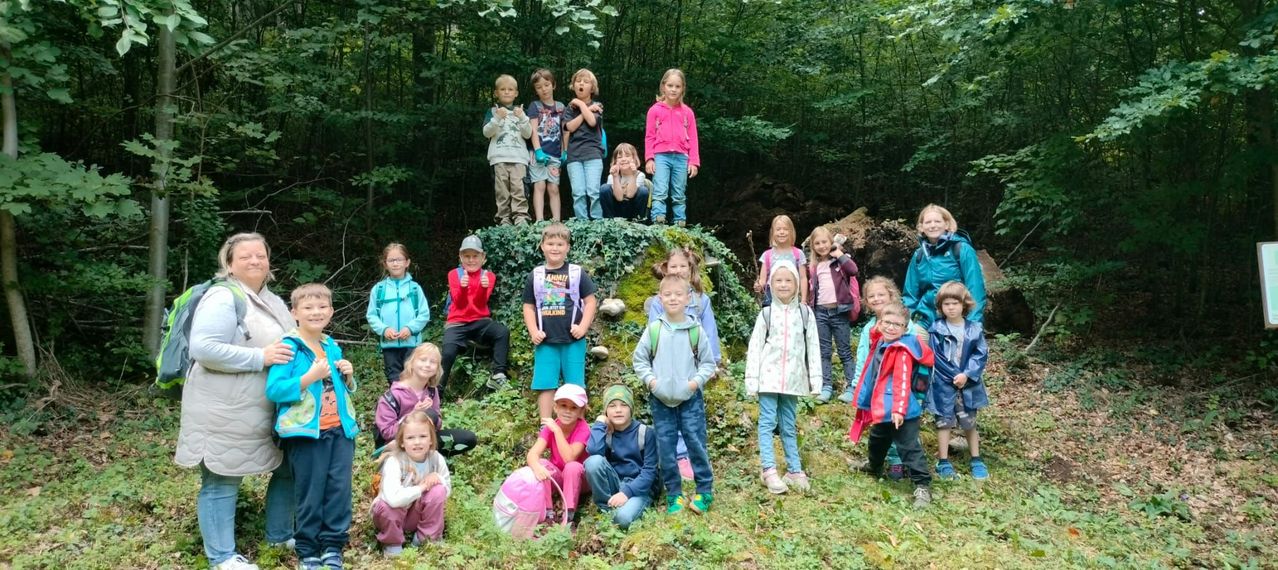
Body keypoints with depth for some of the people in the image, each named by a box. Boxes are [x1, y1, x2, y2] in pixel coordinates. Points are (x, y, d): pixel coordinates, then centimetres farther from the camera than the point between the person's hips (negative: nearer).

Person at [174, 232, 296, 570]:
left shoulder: (273, 301, 13)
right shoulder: (223, 298, -16)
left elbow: (288, 344, 25)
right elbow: (203, 349, -26)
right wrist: (260, 357, -25)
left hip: (266, 411, 10)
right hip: (225, 412, -9)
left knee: (288, 469, 17)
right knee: (221, 482, 3)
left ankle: (279, 535, 35)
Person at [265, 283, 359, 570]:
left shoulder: (333, 347, 11)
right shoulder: (289, 347, -8)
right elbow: (273, 390, -17)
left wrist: (348, 377, 1)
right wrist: (310, 377, -25)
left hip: (340, 428, 6)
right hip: (306, 431, -5)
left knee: (340, 488, 6)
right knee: (310, 493, 3)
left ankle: (333, 545, 18)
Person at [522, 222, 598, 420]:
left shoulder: (577, 273, 2)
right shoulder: (535, 275, 7)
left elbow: (590, 302, 2)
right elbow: (528, 306, 10)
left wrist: (583, 327, -9)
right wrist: (533, 331, -2)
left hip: (573, 339, -1)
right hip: (545, 341, 1)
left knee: (575, 386, 4)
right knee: (545, 385, 3)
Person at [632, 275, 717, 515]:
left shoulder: (696, 330, -2)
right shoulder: (653, 330, 0)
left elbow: (708, 362, 5)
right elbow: (639, 359, 7)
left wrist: (696, 381, -8)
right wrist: (650, 380, -5)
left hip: (691, 398, -1)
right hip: (660, 399, 1)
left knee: (696, 443, 1)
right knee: (665, 447, 7)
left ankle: (705, 491, 16)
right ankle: (674, 494, 19)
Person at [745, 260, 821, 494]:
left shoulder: (805, 313, 5)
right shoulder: (766, 313, 1)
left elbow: (813, 348, 5)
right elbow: (755, 348, 0)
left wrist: (816, 379, 1)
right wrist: (751, 380, -5)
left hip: (793, 378, 2)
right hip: (769, 377, -1)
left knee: (789, 426, 11)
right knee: (767, 422, -5)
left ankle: (794, 470, 16)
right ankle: (769, 470, -5)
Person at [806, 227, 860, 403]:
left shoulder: (840, 260, 1)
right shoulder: (813, 266, 13)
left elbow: (853, 270, -19)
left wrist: (839, 254, -11)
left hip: (839, 311, -4)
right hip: (820, 312, 4)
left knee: (845, 351, 2)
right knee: (824, 352, 6)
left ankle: (850, 387, 6)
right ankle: (826, 387, 10)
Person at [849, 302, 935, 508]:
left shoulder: (902, 350, -21)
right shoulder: (880, 343, 6)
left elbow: (902, 382, -27)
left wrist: (899, 409, -31)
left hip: (900, 412, -9)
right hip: (882, 408, 10)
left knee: (909, 448, -7)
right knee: (877, 441, 29)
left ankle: (923, 486, -1)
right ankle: (874, 466, 53)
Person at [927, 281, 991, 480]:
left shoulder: (975, 329, -3)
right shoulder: (936, 330, -9)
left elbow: (981, 355, -4)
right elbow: (933, 358, -11)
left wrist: (966, 375, -15)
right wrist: (955, 376, -14)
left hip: (968, 384, 2)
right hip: (943, 385, -2)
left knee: (969, 422, 14)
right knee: (944, 422, 6)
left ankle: (976, 460, 28)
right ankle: (943, 462, 16)